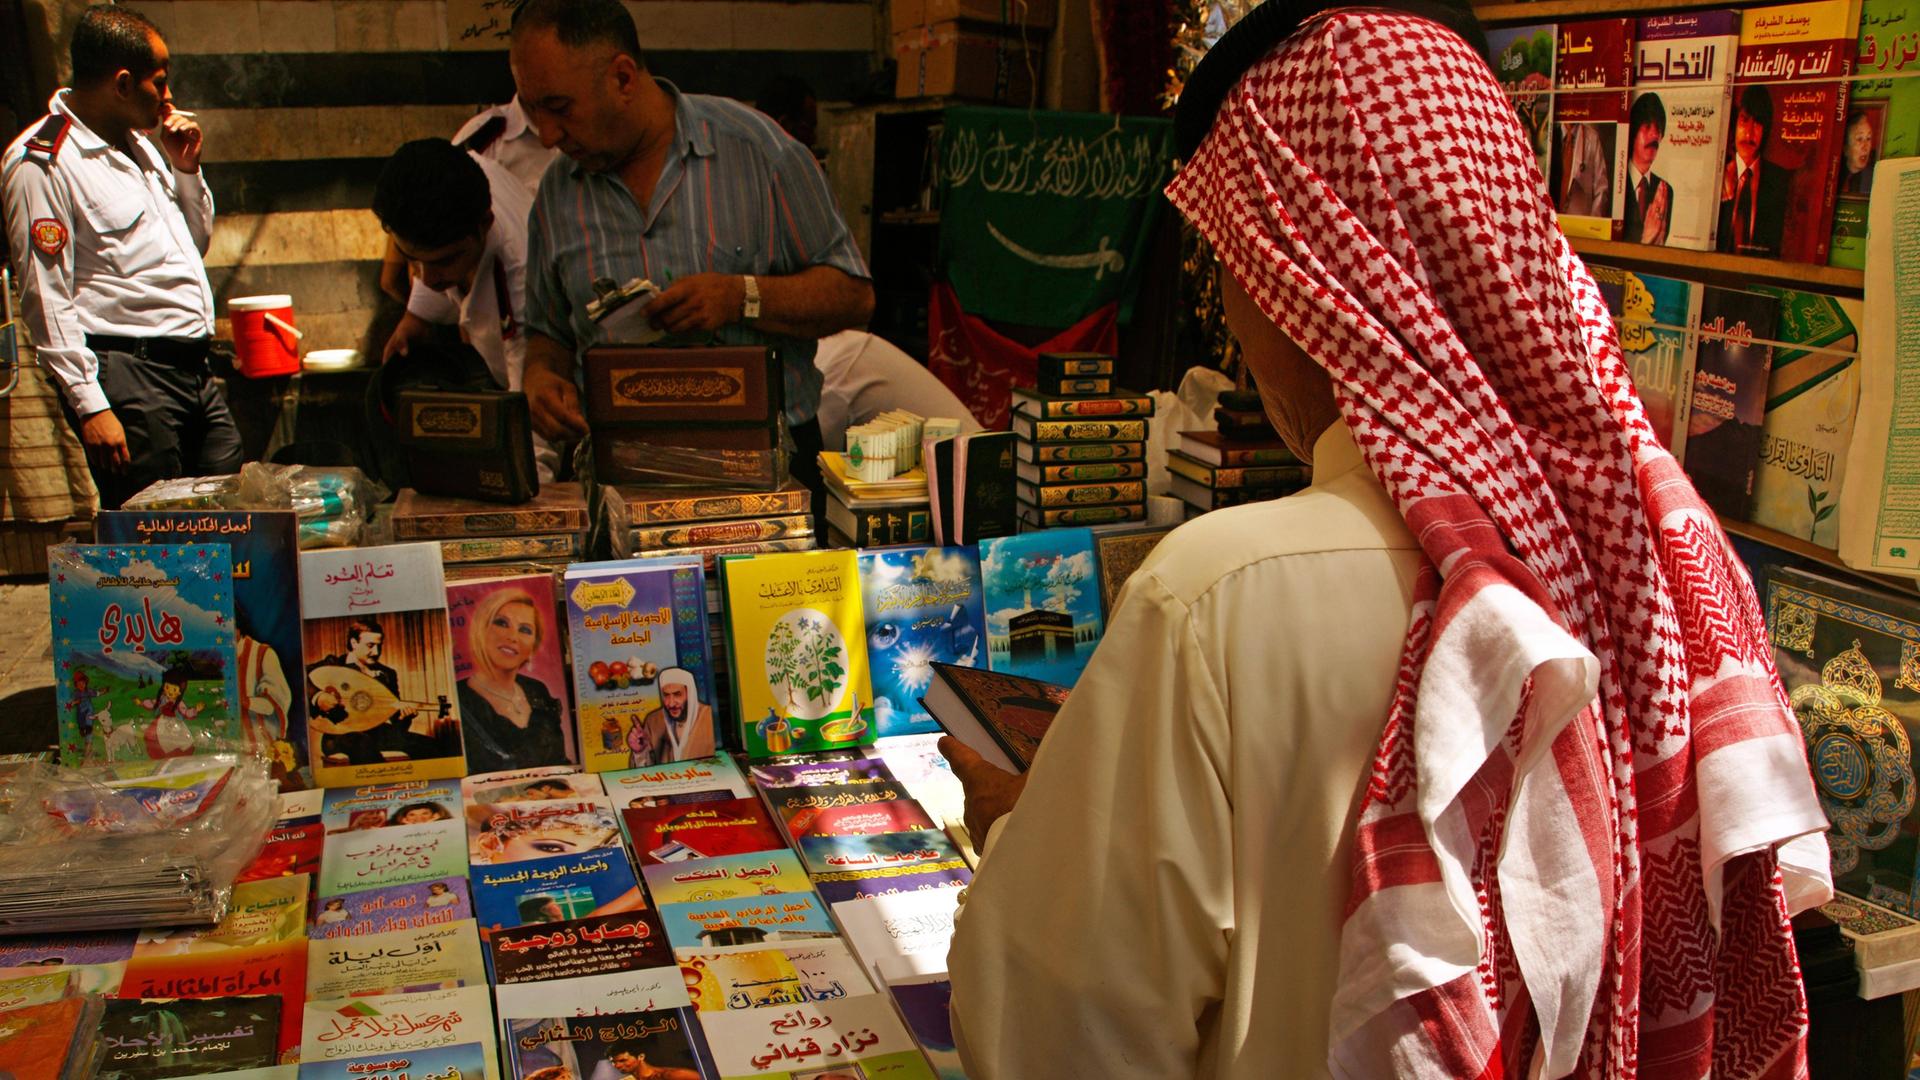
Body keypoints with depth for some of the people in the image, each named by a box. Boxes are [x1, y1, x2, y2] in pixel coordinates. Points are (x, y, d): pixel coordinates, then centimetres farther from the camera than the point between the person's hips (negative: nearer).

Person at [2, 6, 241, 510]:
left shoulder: (140, 143, 16)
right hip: (126, 372, -8)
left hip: (195, 370, 8)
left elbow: (197, 241, 28)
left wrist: (186, 170, 11)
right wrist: (89, 406, -18)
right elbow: (46, 301, -13)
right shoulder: (41, 162, -9)